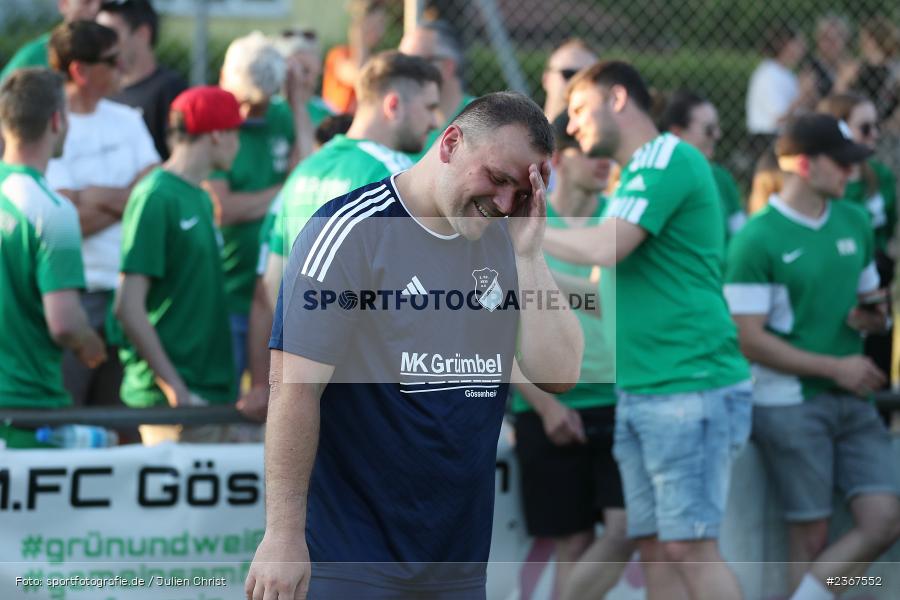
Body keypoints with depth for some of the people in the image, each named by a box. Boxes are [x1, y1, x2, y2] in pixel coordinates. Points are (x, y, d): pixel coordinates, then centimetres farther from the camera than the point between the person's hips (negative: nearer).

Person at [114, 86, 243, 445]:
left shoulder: (200, 198, 16)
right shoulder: (156, 197, -11)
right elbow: (128, 307, -16)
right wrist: (175, 389, -18)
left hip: (211, 389, 9)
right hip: (172, 400, -9)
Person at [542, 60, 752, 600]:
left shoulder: (668, 158, -10)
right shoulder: (640, 171, 20)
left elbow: (605, 248, -21)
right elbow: (610, 293, 26)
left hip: (691, 388, -9)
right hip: (640, 393, 9)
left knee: (690, 544, -12)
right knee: (654, 545, 7)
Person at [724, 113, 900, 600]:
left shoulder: (854, 222, 10)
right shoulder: (757, 240, -10)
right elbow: (750, 341, -13)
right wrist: (835, 367, -14)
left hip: (851, 402, 6)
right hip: (789, 402, -6)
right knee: (810, 535, -3)